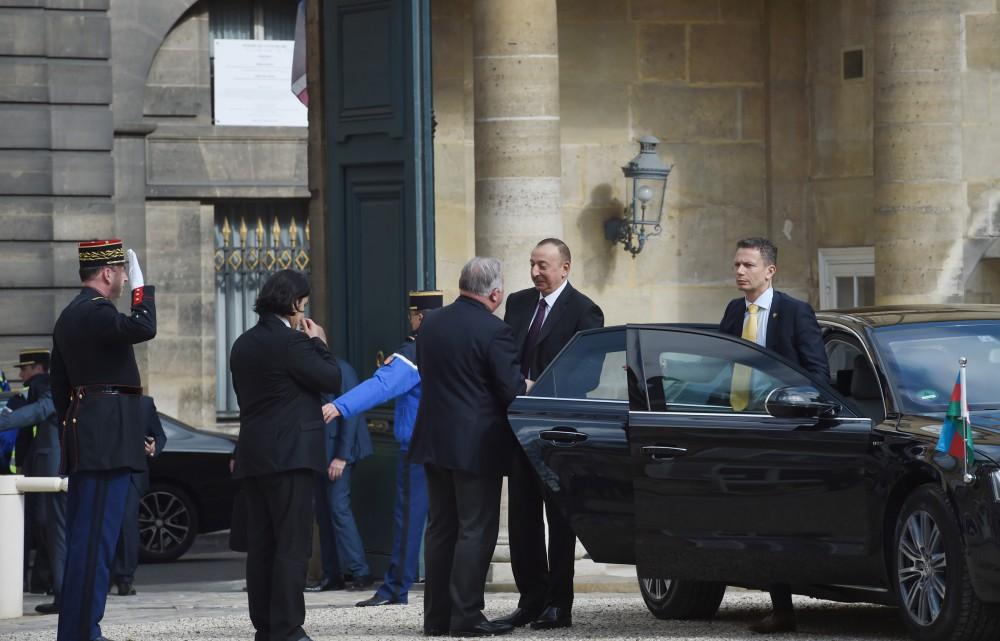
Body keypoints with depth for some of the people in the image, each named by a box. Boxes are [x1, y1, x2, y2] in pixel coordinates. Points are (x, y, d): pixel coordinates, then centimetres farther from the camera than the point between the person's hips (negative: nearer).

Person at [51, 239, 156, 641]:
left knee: (83, 538, 12)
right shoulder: (96, 312, -13)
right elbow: (143, 328, -29)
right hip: (108, 441, -11)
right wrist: (142, 285, -15)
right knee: (95, 539, -11)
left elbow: (60, 387, 23)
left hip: (84, 439, 11)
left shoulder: (69, 316, 19)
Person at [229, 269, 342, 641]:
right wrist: (319, 343, 2)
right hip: (290, 456, -8)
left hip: (253, 456, 8)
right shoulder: (293, 342, -13)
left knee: (261, 546, 10)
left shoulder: (243, 345, 13)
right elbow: (332, 380, -11)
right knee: (292, 545, -8)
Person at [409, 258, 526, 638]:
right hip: (477, 446, -7)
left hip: (434, 440, 7)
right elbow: (512, 391, -14)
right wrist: (528, 388, 7)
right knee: (476, 531, -2)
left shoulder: (430, 325, 6)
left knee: (440, 528, 12)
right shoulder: (494, 332, -16)